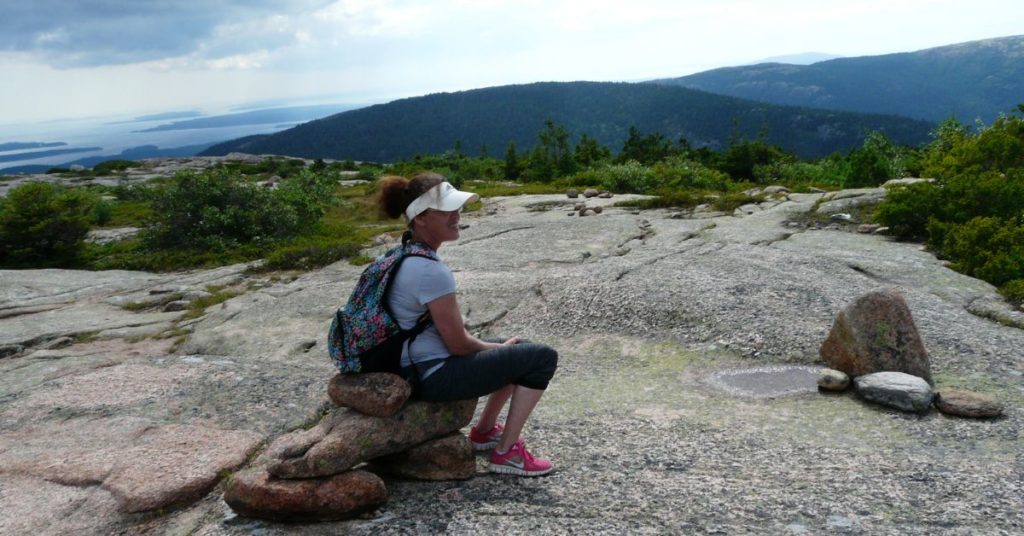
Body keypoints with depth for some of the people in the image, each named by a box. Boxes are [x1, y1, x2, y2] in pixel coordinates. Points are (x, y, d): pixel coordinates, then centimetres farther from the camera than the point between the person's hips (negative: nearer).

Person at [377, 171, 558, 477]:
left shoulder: (403, 256, 5)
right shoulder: (431, 272, -26)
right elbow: (458, 343, -20)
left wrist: (498, 347, 10)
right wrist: (499, 348, 0)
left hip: (417, 368, 10)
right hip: (437, 377, -10)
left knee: (520, 351, 23)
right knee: (543, 357, -8)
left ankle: (484, 431, 29)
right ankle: (506, 452, 0)